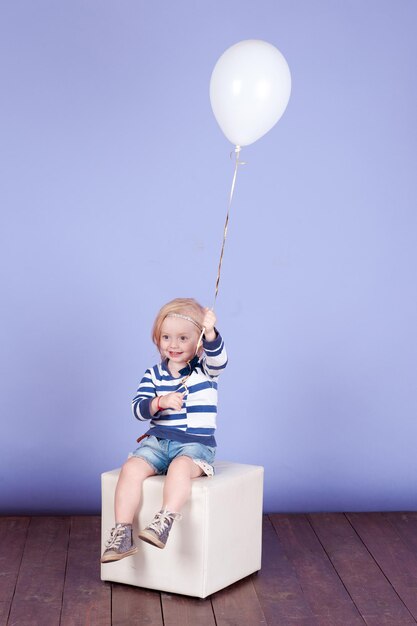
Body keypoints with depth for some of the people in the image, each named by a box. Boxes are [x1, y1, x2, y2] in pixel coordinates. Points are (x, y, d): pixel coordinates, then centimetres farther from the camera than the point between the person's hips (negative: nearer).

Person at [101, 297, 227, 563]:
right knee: (131, 468, -23)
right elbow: (138, 409, -3)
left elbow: (219, 358, -21)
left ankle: (164, 522, -41)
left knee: (180, 467, -36)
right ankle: (122, 534, -22)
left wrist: (210, 331, -40)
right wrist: (161, 402, -23)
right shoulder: (153, 375, 8)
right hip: (157, 441, 3)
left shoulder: (205, 368, 3)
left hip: (196, 444, -3)